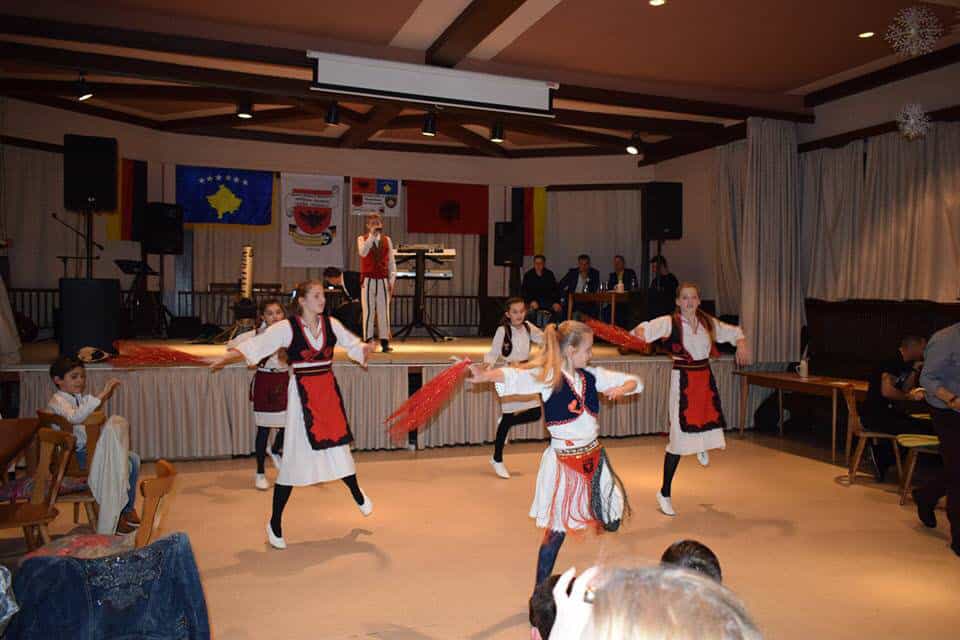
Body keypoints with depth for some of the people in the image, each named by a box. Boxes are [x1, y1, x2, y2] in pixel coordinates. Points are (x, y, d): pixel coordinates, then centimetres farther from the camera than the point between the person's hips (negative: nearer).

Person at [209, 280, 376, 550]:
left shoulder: (331, 324, 3)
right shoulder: (287, 328, -9)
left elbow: (353, 345, 12)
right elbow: (254, 346, -14)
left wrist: (365, 349, -9)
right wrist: (226, 357, -25)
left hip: (328, 391, 4)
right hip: (301, 394, -4)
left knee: (338, 444, 15)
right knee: (295, 456, -2)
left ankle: (357, 494, 43)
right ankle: (275, 523, 12)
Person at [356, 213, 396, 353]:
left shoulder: (387, 240, 10)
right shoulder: (362, 239, 3)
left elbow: (391, 261, 11)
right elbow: (362, 252, -19)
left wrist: (391, 280, 4)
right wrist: (372, 236, -21)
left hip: (383, 280, 2)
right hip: (368, 279, -2)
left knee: (384, 311, 1)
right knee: (368, 311, -1)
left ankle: (385, 342, 3)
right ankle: (368, 341, 3)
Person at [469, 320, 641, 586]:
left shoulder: (591, 375, 1)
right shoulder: (547, 377, -16)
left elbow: (635, 382, 11)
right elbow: (515, 377, -36)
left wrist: (621, 389, -12)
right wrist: (486, 375, -56)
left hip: (594, 457, 6)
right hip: (563, 462, -5)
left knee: (612, 522, 14)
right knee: (556, 530, 2)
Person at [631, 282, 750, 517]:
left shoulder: (708, 322, 6)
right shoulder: (670, 322, -10)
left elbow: (734, 332, 20)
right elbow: (644, 329, -27)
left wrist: (741, 345, 0)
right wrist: (641, 332, -49)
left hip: (705, 378, 5)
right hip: (683, 380, -5)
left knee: (710, 427, 8)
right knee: (679, 436, -5)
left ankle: (702, 446, 53)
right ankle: (664, 493, 10)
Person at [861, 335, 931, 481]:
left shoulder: (904, 364, 15)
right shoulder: (892, 362, -14)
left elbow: (905, 391, 12)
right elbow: (886, 391, -24)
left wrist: (915, 370, 5)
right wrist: (909, 397, -7)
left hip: (890, 412, 10)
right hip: (875, 415, -10)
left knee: (928, 427, -6)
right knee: (917, 431, -24)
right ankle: (881, 454, -3)